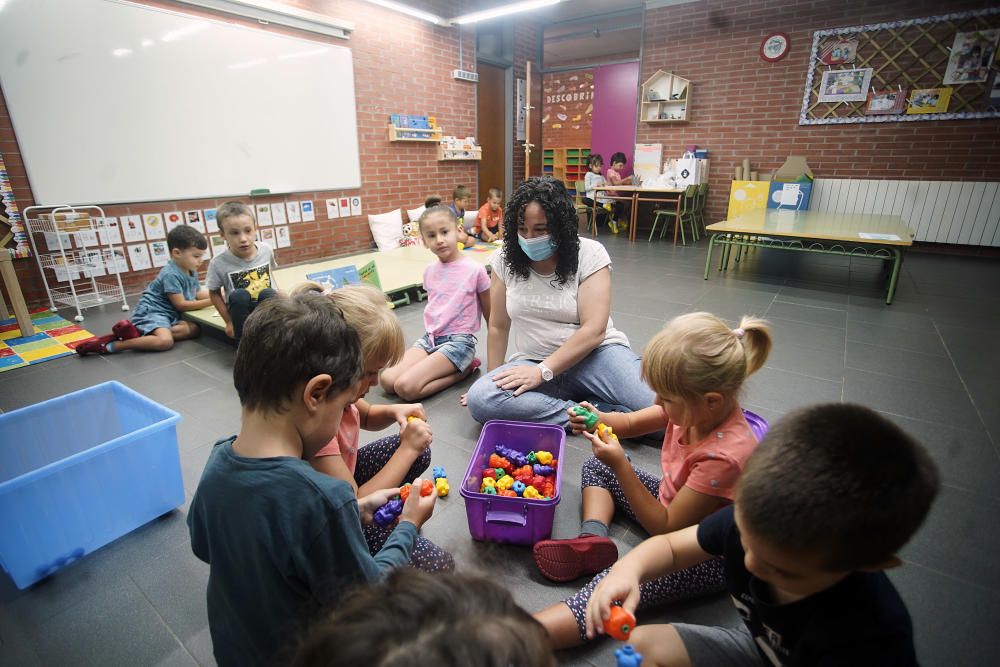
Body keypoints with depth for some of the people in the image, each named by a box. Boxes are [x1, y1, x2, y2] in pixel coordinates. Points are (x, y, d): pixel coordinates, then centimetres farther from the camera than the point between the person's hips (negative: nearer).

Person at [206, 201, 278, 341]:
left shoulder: (266, 250, -8)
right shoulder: (219, 263, -14)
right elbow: (214, 293, -1)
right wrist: (229, 321, -6)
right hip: (242, 312, -1)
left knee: (268, 293, -30)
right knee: (239, 296, -31)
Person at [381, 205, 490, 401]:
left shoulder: (475, 270, -9)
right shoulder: (429, 272, 6)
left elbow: (490, 317, 0)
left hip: (460, 341, -6)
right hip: (430, 338, 6)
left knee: (406, 387, -22)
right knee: (387, 380, -12)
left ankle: (464, 369, -3)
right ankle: (455, 367, -1)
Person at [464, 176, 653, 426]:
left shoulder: (590, 253, -8)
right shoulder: (505, 259, 1)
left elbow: (594, 330, -14)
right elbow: (498, 327, 7)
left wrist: (542, 371, -21)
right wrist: (496, 380, 6)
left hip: (593, 353, -2)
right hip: (532, 360, 3)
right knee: (479, 399, -29)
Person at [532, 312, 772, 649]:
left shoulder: (725, 455, -36)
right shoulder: (698, 405, -14)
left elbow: (664, 528, -28)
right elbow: (632, 423, 1)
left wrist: (620, 465, -33)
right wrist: (597, 419, -20)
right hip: (673, 506, 9)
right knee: (597, 467, 10)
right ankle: (592, 540, -11)